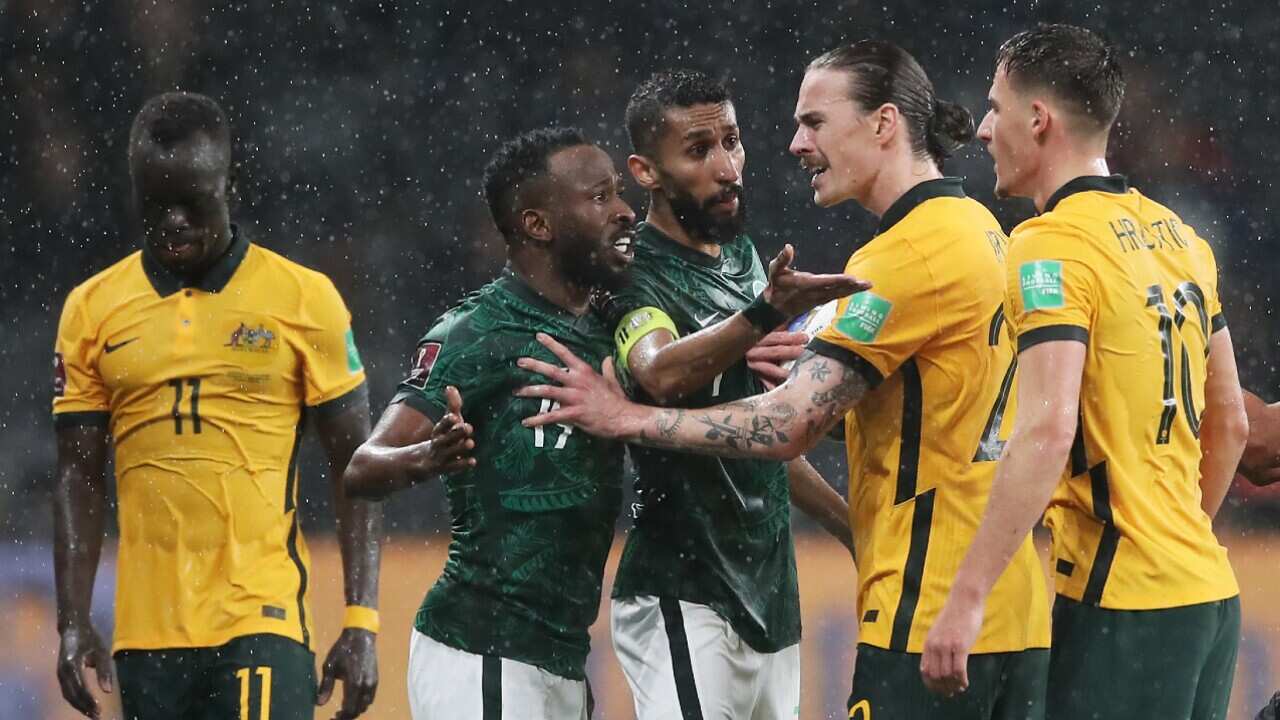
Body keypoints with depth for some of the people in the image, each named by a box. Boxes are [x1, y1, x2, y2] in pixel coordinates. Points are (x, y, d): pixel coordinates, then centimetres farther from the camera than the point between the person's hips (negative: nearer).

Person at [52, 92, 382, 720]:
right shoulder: (92, 310, 8)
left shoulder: (303, 299, 1)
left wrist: (360, 622, -5)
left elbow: (355, 470, 3)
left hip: (263, 622, -3)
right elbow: (79, 478, 11)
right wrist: (73, 621, 1)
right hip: (148, 636, 3)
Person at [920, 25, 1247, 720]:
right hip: (1208, 590, 8)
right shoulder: (1178, 237, 13)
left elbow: (1047, 433, -23)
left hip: (1124, 605, -8)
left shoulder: (1051, 245, -11)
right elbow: (1229, 423, 21)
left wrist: (966, 598, -23)